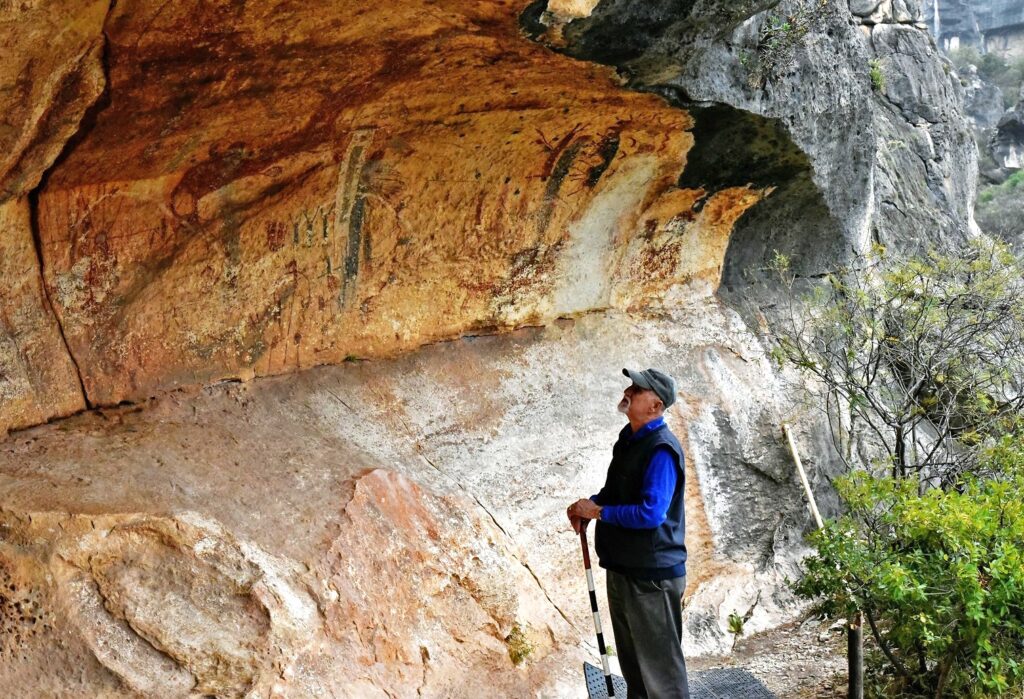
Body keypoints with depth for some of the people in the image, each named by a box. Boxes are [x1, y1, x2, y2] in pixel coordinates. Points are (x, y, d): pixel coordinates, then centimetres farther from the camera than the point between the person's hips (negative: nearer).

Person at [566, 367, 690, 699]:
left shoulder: (661, 449, -21)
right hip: (622, 568, 10)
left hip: (652, 574, -10)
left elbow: (651, 512, -29)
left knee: (660, 663, 1)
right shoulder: (629, 437, 8)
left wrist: (597, 511, -18)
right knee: (631, 659, 22)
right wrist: (590, 503, 2)